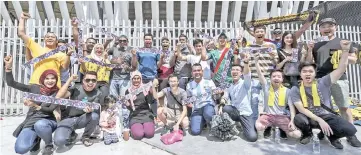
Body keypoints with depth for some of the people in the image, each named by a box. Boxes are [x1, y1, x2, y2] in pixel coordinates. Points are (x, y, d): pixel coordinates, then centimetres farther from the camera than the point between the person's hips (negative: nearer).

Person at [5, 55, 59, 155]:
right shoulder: (35, 88, 4)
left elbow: (51, 110, -10)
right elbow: (11, 83, 3)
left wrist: (36, 106, -28)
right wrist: (8, 66, -10)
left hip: (48, 121, -3)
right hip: (30, 122, 3)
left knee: (40, 125, -40)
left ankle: (49, 145, -10)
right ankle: (36, 139, 16)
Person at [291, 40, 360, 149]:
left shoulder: (323, 83, -2)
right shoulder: (295, 90, -6)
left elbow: (341, 69, -10)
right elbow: (301, 109, -13)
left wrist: (345, 50, -21)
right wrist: (319, 120, -22)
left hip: (327, 116, 2)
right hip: (309, 117, -1)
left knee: (350, 130, -25)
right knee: (299, 119, -36)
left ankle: (332, 136, 12)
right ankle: (307, 134, 2)